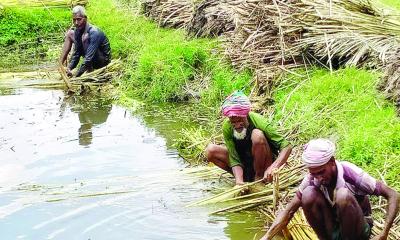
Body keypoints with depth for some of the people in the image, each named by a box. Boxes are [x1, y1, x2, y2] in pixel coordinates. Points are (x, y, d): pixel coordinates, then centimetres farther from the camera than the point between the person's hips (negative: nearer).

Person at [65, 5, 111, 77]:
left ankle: (89, 70, -24)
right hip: (90, 59, 8)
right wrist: (69, 68, -25)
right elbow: (76, 53, -7)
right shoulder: (77, 31, -8)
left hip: (103, 60, -8)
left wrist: (76, 76, -40)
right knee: (69, 34, 5)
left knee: (85, 37, -33)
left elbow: (89, 58, -37)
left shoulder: (94, 33, -31)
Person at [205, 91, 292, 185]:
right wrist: (239, 181, -37)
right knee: (210, 151, -15)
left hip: (264, 166, -4)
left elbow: (287, 147, -29)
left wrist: (273, 167, -45)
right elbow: (234, 160, -19)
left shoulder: (257, 121, -26)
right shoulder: (227, 127, -18)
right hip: (245, 165, 4)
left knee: (257, 135, -31)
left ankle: (259, 177, -14)